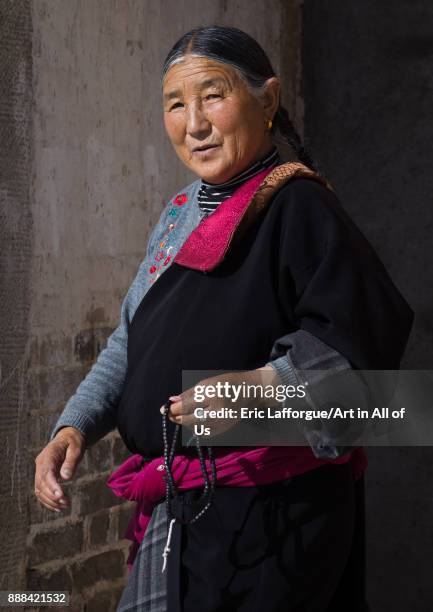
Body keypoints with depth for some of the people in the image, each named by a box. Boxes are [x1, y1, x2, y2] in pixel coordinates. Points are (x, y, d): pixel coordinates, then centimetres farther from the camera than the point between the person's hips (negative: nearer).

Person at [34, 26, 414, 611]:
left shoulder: (298, 208, -13)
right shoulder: (182, 215, 14)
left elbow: (370, 330, -21)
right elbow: (133, 341, 18)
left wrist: (264, 385, -30)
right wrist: (75, 426, 5)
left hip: (258, 513, -8)